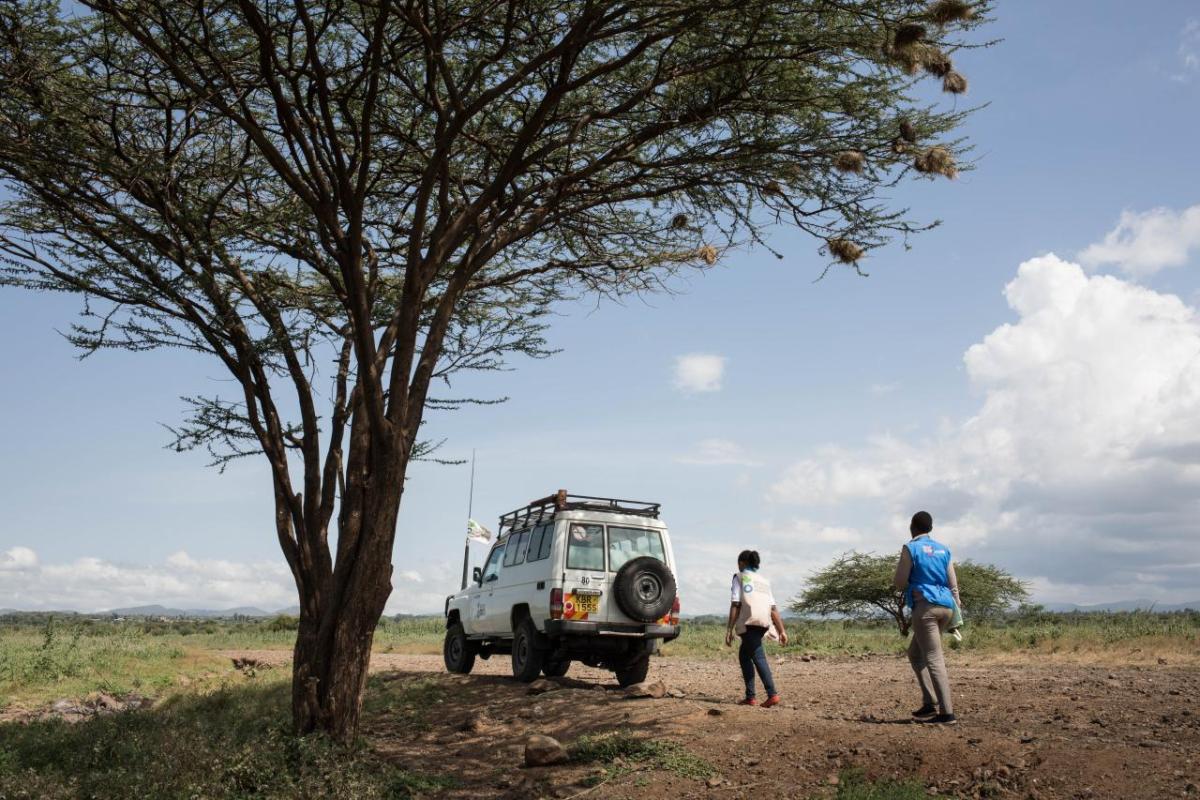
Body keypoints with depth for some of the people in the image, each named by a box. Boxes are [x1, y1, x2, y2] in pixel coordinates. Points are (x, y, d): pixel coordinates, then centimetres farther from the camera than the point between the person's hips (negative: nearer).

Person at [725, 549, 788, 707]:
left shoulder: (740, 577, 6)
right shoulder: (764, 581, 22)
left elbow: (735, 605, -5)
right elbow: (773, 609, 11)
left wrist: (729, 630, -6)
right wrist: (782, 631, 7)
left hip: (749, 624, -6)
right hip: (763, 623, 6)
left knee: (758, 658, -9)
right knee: (743, 655, 17)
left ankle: (772, 694, -20)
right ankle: (750, 696, 12)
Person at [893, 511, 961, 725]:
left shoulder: (910, 548, -2)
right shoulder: (943, 549, 15)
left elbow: (900, 583, -2)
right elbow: (953, 583, 13)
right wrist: (956, 605, 18)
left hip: (925, 606, -7)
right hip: (946, 606, 7)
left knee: (934, 659, -7)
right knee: (915, 653, 19)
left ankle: (947, 713, -12)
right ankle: (929, 703, 11)